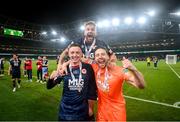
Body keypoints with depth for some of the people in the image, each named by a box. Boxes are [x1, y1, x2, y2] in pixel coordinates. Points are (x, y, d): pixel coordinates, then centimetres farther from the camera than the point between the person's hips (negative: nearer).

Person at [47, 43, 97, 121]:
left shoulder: (88, 68, -10)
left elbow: (92, 88, -2)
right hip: (66, 109, 1)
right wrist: (52, 77, -23)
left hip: (82, 110, -1)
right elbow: (49, 86, -2)